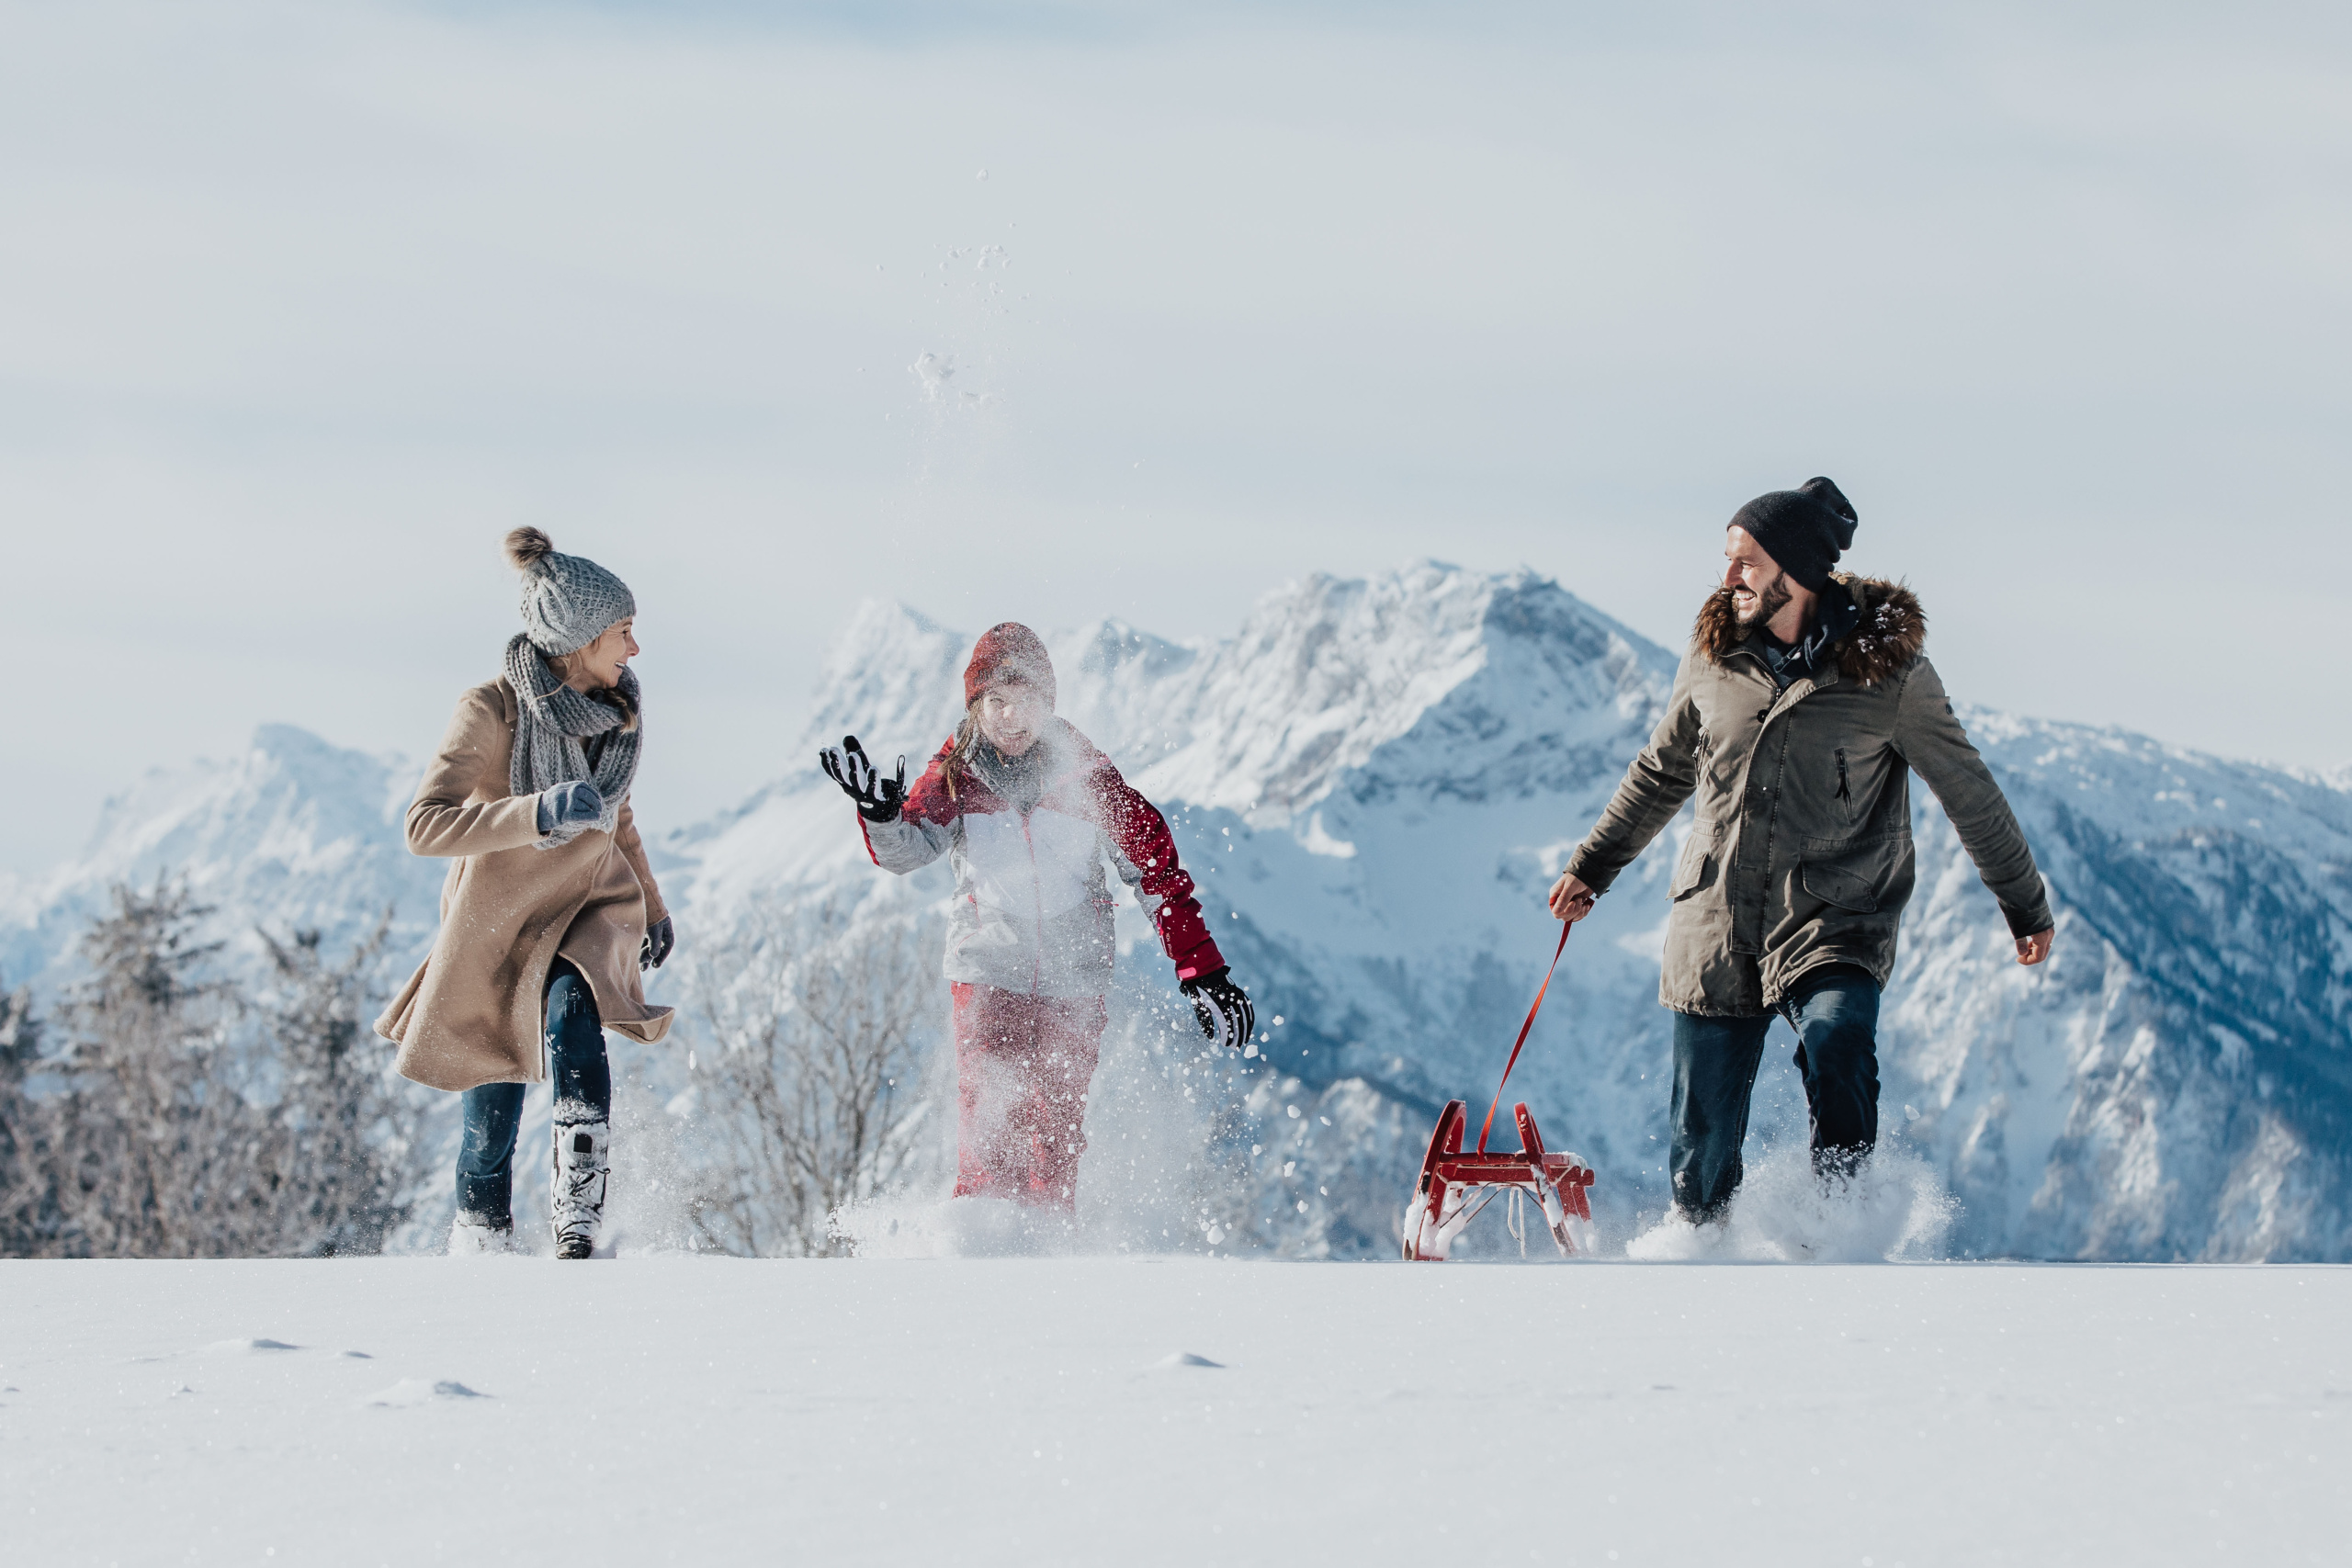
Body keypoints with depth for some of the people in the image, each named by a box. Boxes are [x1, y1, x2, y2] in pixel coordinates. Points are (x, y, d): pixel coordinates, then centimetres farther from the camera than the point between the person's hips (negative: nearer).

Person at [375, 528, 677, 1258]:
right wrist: (535, 816, -42)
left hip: (589, 910, 3)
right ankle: (479, 1251, 28)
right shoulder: (493, 712, -20)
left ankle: (578, 1224, -35)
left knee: (571, 1016, -31)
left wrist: (653, 904, 26)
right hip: (497, 924, -3)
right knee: (492, 1122, 3)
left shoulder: (618, 706, -1)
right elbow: (425, 827, -29)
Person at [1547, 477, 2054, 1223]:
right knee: (1703, 1144, 4)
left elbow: (1968, 791, 4)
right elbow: (1662, 773, 21)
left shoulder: (1887, 670, -7)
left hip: (1834, 928, -3)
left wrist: (2027, 907, 11)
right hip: (1716, 931, 3)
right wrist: (1592, 866, 22)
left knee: (1838, 1049, -32)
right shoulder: (1713, 658, 3)